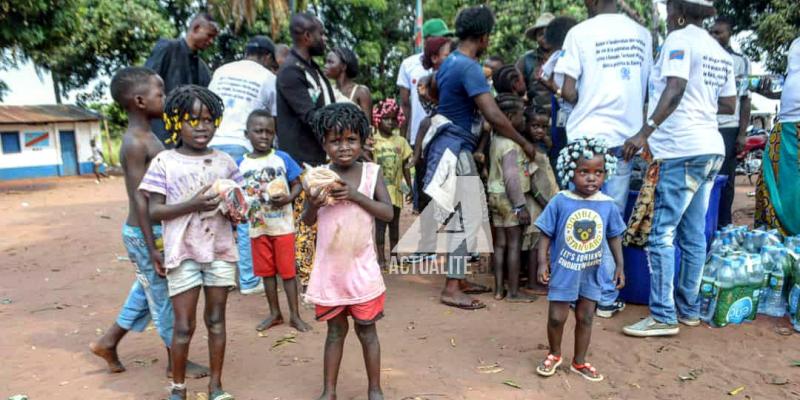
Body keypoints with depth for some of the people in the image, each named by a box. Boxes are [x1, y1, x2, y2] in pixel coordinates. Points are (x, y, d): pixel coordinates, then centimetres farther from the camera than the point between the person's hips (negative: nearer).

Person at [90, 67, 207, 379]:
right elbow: (139, 200, -22)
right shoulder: (135, 143, -19)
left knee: (147, 292, 22)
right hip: (145, 234, -9)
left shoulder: (147, 138, 10)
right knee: (166, 297, 4)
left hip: (156, 231, 9)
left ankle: (108, 342, 37)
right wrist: (152, 247, -22)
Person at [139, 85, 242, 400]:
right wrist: (191, 205, -20)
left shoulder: (224, 161, 6)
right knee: (184, 326, 4)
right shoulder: (163, 163, -3)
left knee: (216, 320, 12)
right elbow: (154, 211, -6)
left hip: (220, 251, 3)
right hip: (183, 253, -2)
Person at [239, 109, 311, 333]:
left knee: (287, 270, 5)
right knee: (267, 271, 13)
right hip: (257, 227, 3)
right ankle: (275, 313, 28)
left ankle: (295, 315, 16)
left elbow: (297, 185, -1)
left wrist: (288, 198, -20)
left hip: (283, 225, -3)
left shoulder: (283, 158, -5)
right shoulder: (242, 164, 0)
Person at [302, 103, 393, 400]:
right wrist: (313, 205, -18)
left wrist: (355, 195, -21)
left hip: (362, 266, -1)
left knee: (366, 330, 11)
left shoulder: (371, 172, -5)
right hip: (329, 267, 1)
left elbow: (388, 213, -10)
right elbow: (308, 221, 4)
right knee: (335, 330, 14)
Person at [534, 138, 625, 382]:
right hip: (563, 270, -2)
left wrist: (619, 265, 4)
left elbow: (614, 236, 6)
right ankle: (554, 354, 31)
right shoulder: (560, 201, -12)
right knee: (557, 317, 5)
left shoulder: (608, 205, -5)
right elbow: (546, 234, -7)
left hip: (591, 272, 2)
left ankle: (579, 362, 30)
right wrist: (542, 262, -12)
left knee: (585, 317, 13)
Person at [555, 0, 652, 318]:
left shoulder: (580, 32, -4)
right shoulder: (642, 34, 9)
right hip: (626, 136, 4)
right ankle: (607, 297, 13)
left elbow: (568, 92, -8)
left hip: (588, 136, -3)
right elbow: (647, 89, 10)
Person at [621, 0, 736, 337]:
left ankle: (664, 317, -6)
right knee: (693, 233, 11)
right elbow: (729, 105, 21)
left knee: (662, 234, -8)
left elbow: (675, 90, -20)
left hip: (682, 149, -9)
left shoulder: (678, 40, -4)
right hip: (711, 148, 9)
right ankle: (689, 309, 19)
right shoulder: (720, 51, 20)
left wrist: (645, 132, -25)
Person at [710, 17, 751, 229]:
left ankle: (723, 226, 9)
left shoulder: (739, 61, 4)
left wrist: (743, 133, -7)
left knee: (724, 180, 1)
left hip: (727, 129, -3)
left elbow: (745, 99, 1)